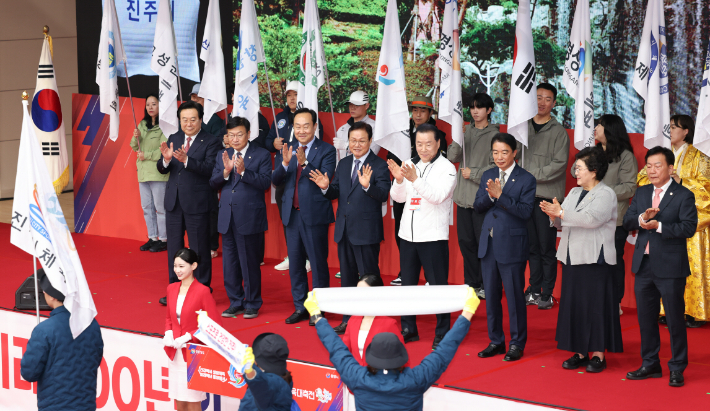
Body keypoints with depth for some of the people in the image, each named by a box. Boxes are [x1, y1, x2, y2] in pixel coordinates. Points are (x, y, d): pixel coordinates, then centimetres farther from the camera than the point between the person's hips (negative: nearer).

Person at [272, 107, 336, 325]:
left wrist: (305, 163, -29)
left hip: (314, 215, -5)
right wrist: (285, 163, -18)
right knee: (295, 262, 11)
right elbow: (275, 181, 0)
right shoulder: (286, 150, 8)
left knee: (318, 262, 1)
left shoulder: (326, 150, -5)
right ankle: (300, 307, 21)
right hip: (292, 214, 5)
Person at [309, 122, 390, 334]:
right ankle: (348, 319, 26)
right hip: (344, 229, 7)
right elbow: (336, 193, 12)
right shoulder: (343, 164, 11)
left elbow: (384, 195, -22)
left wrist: (367, 186, -39)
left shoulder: (379, 166, -9)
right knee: (347, 276, 15)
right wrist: (326, 187, -9)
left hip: (366, 231, -7)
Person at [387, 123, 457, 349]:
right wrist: (398, 180, -13)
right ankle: (408, 329, 25)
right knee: (407, 283, 13)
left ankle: (442, 334, 4)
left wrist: (415, 179, -31)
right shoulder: (409, 165, 9)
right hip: (408, 234, 6)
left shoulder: (447, 168, -7)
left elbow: (438, 196, -21)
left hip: (433, 236, -6)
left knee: (437, 285, -4)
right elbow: (398, 197, 7)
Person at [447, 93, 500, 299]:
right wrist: (457, 140, -12)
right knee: (465, 241, 9)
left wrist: (474, 173, -12)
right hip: (463, 195, 5)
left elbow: (497, 166, -7)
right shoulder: (466, 131, 11)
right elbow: (453, 157, 3)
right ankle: (472, 284, 20)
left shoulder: (494, 135, -3)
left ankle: (486, 285, 7)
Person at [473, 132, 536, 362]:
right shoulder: (487, 176, 10)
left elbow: (525, 211, -16)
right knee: (491, 295, 11)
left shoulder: (526, 179, -6)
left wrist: (500, 196, -23)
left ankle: (517, 344, 11)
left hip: (512, 246, -5)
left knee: (514, 296, 0)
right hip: (488, 244, 5)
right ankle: (496, 341, 22)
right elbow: (477, 207, 4)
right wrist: (490, 196, -15)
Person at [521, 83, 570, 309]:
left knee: (547, 247, -4)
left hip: (547, 195, -4)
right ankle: (534, 290, 16)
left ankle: (547, 293, 2)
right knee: (532, 246, 9)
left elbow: (559, 164, -9)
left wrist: (532, 175, -14)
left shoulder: (559, 132, -1)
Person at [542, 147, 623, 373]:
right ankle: (579, 353, 13)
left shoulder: (606, 194, -7)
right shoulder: (574, 193, 17)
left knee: (595, 305, -4)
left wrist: (562, 213, -20)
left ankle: (598, 355, 1)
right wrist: (554, 215, -6)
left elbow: (591, 218, -23)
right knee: (573, 305, 6)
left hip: (595, 260, -7)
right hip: (572, 258, 7)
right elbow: (561, 224, 16)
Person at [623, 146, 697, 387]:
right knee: (645, 318, 13)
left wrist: (658, 226, -24)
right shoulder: (641, 193, 12)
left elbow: (688, 227, -16)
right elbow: (626, 222, 5)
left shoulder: (683, 196, -6)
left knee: (674, 319, 0)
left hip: (670, 268, -6)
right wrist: (642, 218, -16)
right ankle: (650, 365, 25)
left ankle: (677, 369, 10)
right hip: (644, 265, 6)